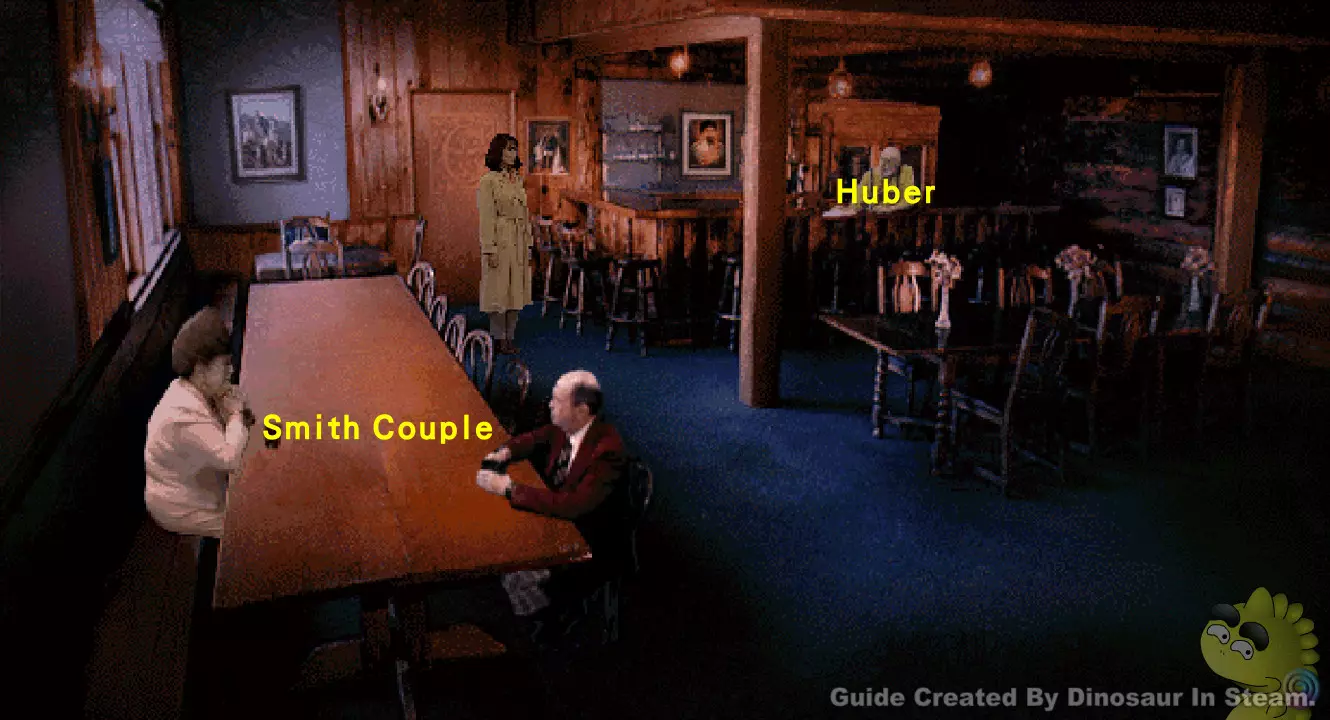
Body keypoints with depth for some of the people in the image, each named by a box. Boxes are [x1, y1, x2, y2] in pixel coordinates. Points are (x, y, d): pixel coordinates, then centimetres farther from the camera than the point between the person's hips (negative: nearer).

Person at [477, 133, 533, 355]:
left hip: (519, 241, 7)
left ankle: (510, 337, 17)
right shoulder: (488, 181, -8)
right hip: (499, 239, -7)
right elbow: (486, 218, -12)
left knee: (516, 290, 9)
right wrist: (490, 249, -16)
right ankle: (500, 339, 9)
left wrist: (528, 244, 13)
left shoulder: (518, 180, 13)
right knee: (498, 289, 0)